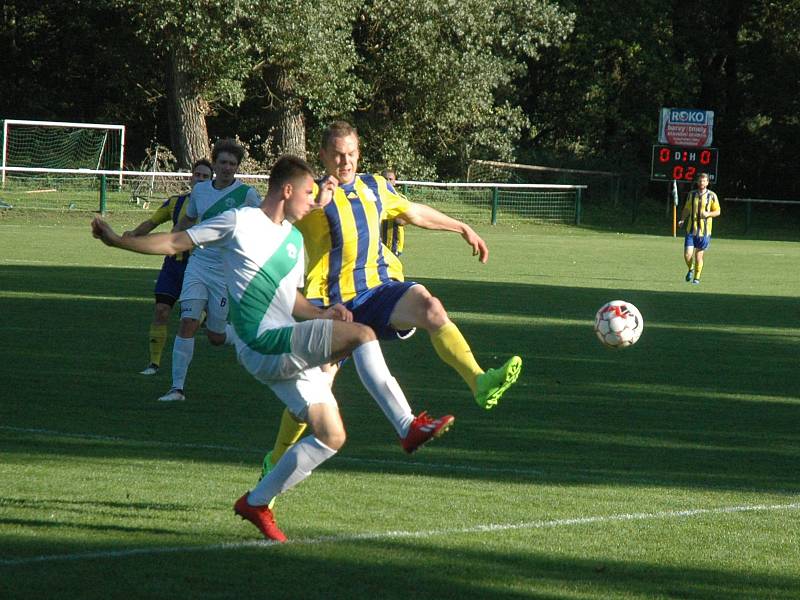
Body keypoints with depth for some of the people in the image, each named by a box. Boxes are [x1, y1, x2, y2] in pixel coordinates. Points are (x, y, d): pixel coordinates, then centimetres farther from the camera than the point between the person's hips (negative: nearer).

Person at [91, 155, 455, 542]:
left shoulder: (294, 239, 20)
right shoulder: (241, 222, -3)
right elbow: (176, 243, 2)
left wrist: (321, 314, 8)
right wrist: (116, 240, -3)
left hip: (289, 355, 9)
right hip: (264, 345, -9)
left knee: (331, 437, 4)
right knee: (362, 334, -22)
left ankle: (257, 503, 14)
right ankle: (408, 427, -22)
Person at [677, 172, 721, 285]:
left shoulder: (712, 196, -2)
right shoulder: (691, 194, 6)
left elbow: (717, 212, 2)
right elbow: (686, 209, 16)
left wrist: (708, 214, -18)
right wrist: (682, 219, -1)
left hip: (704, 231, -2)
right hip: (691, 230, 2)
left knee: (699, 256, 3)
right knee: (687, 255, -7)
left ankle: (697, 278, 21)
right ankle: (690, 269, 24)